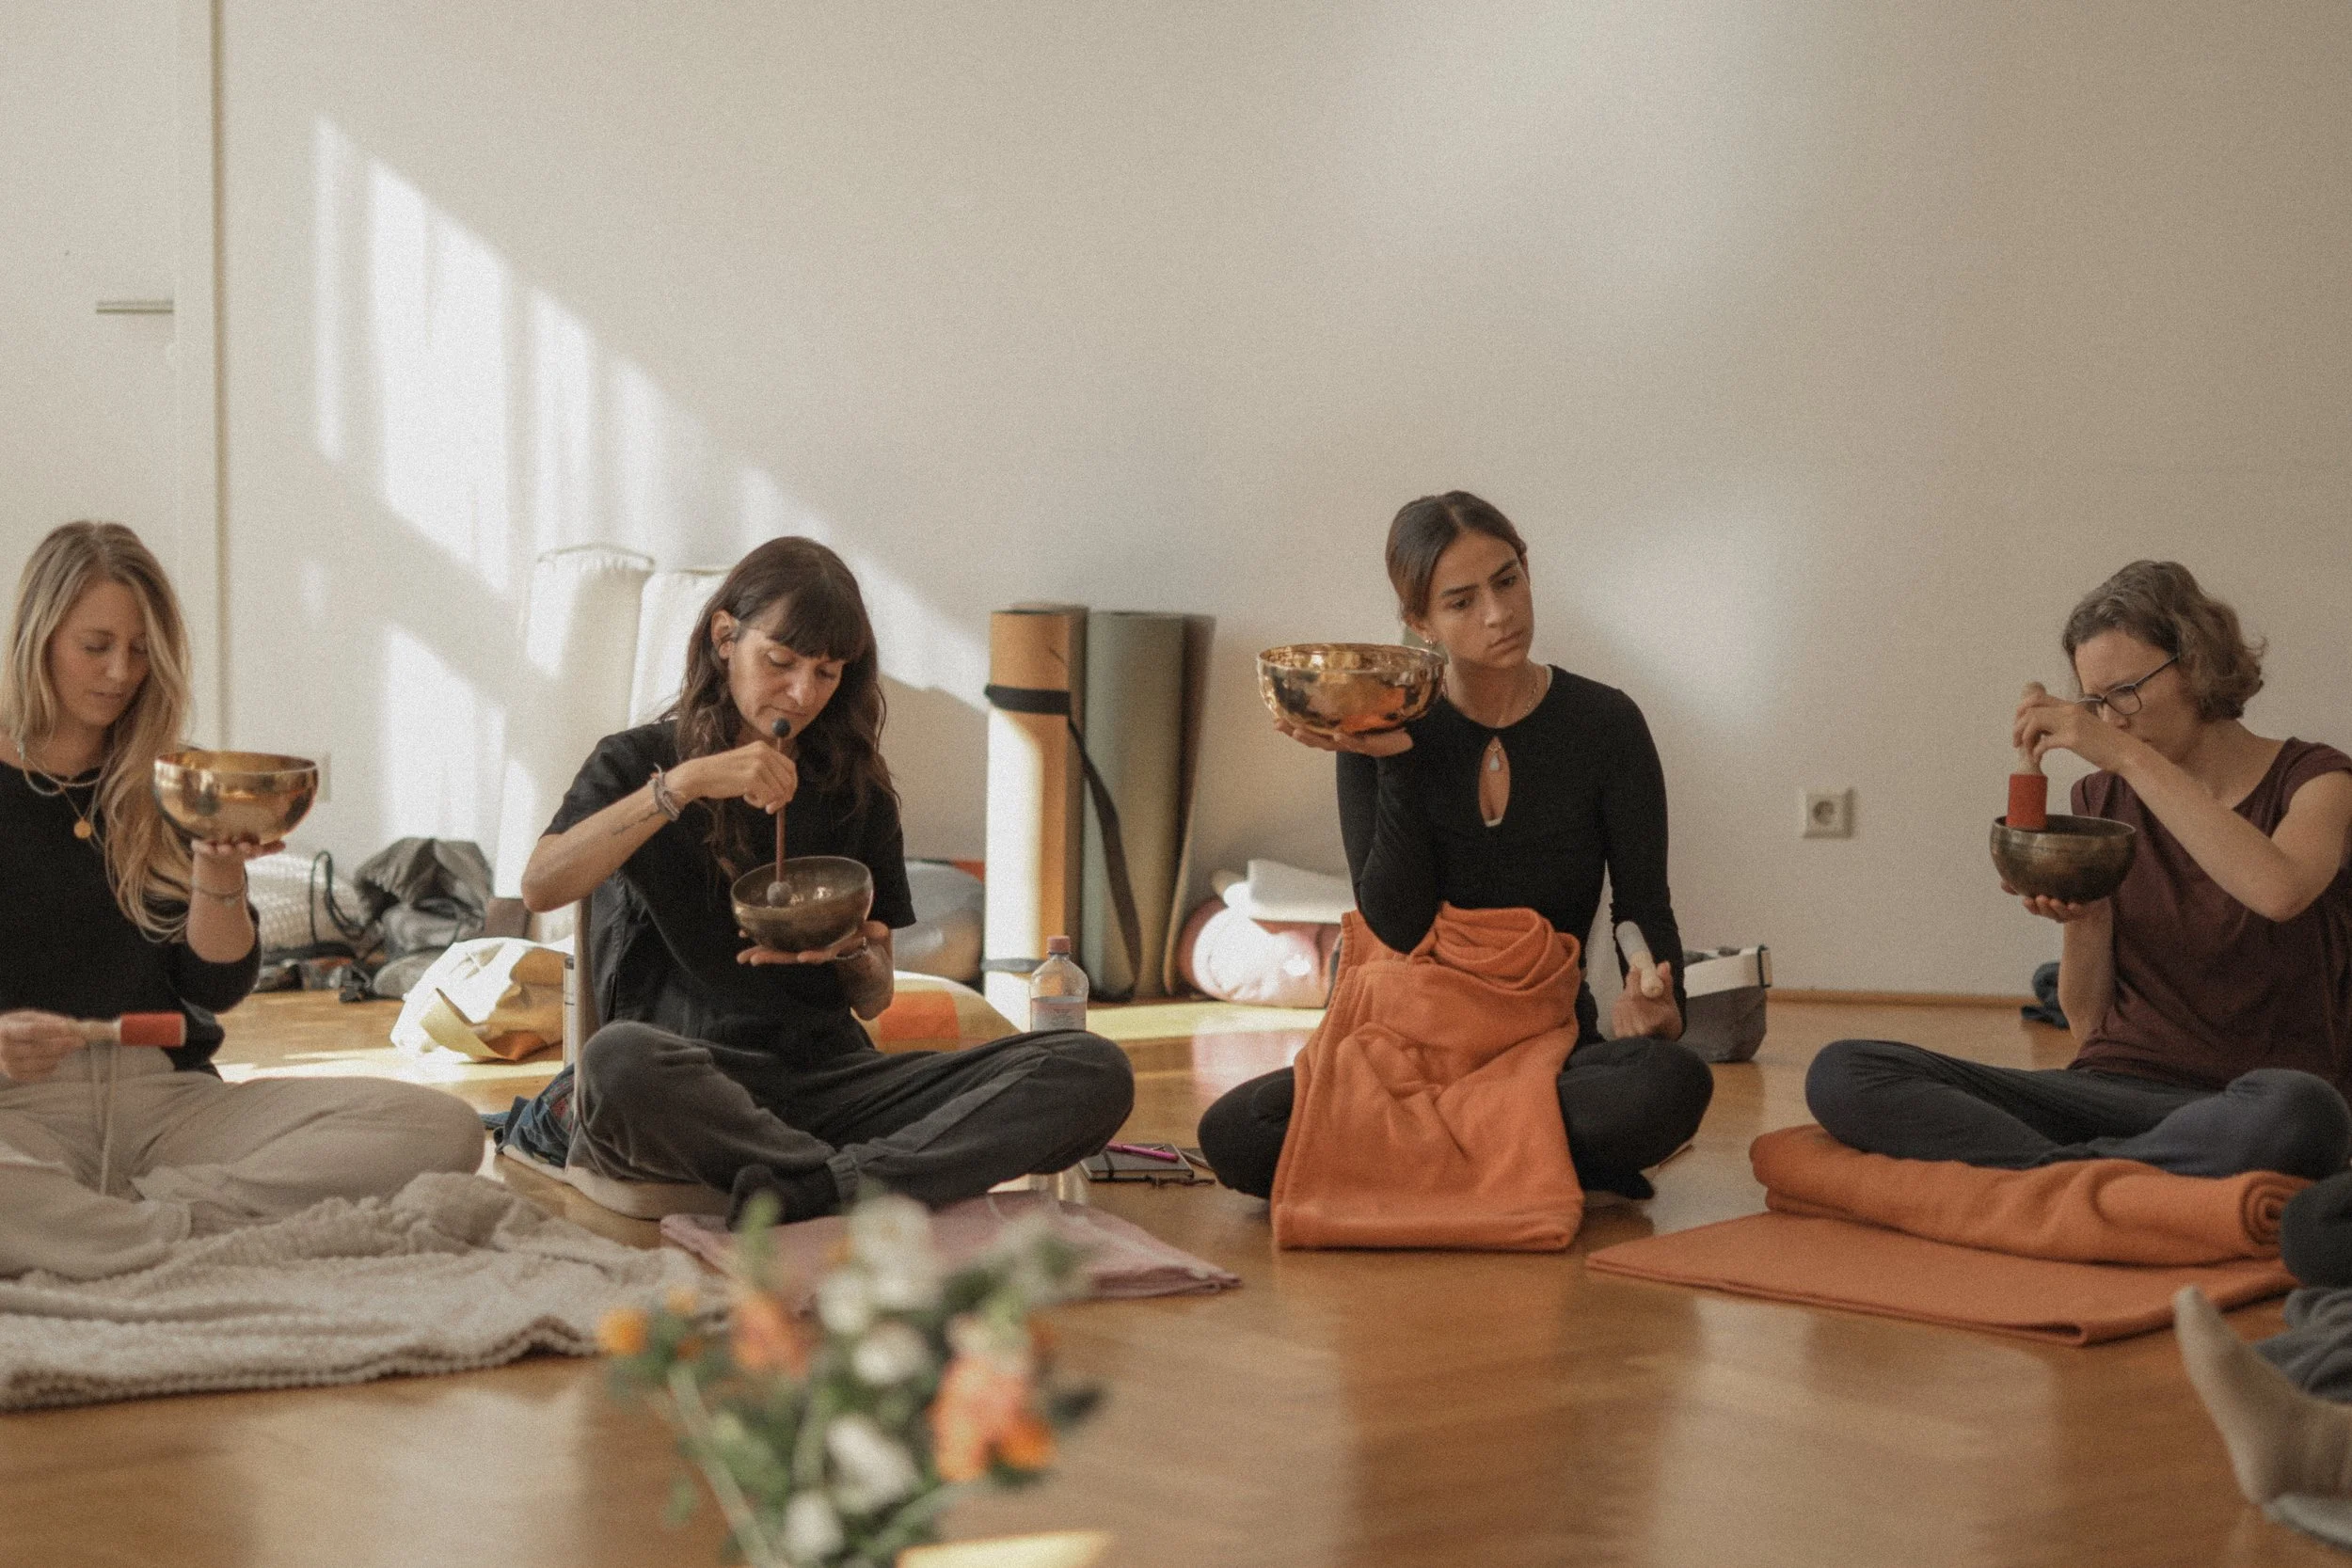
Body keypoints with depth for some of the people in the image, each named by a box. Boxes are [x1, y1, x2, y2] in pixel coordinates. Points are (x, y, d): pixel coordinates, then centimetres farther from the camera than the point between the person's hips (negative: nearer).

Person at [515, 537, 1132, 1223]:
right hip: (682, 1080, -4)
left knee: (1093, 1069, -19)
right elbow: (540, 885, -11)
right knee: (619, 1062, -42)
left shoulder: (855, 788, 19)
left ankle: (803, 1192, -36)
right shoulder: (639, 762, 10)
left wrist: (854, 953, -5)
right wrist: (683, 784, -17)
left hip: (827, 1079, 4)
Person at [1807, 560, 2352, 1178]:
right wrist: (2084, 921, -8)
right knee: (1839, 1073, -17)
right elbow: (2088, 1023, 13)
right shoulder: (2103, 800, 14)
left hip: (2241, 1104, -4)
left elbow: (2276, 890, -24)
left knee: (2296, 1110, -44)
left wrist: (2131, 756, -22)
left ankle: (2044, 1175, -25)